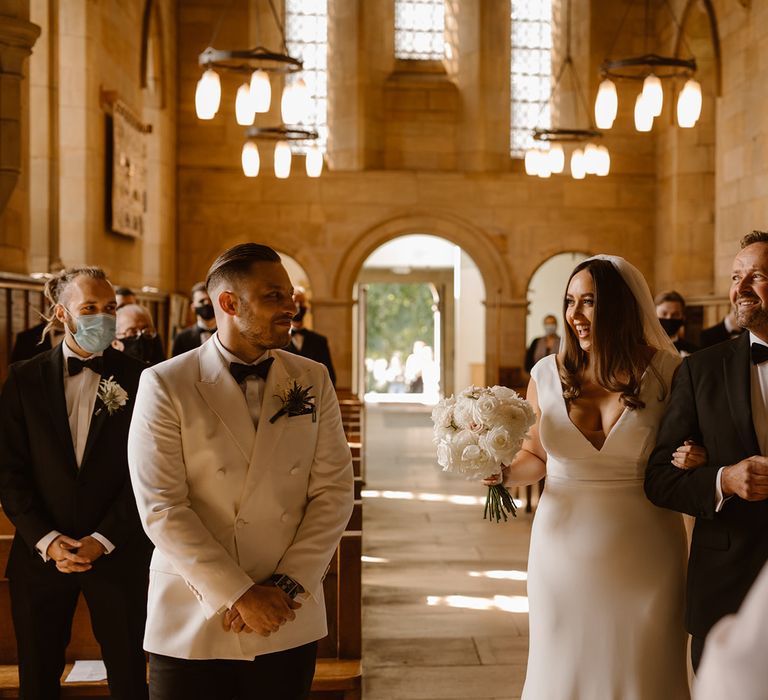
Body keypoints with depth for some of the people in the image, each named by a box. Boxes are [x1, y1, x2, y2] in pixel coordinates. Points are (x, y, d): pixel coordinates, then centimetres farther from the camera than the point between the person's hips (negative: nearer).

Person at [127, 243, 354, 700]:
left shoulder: (312, 380, 4)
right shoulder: (165, 385, -6)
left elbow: (334, 491, 1)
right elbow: (161, 508, -11)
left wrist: (288, 586, -8)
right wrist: (239, 595, -14)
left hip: (290, 622, 3)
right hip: (191, 625, -2)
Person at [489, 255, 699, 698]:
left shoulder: (667, 373, -6)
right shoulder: (548, 374, -2)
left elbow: (688, 454, 7)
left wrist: (690, 463, -15)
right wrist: (505, 473, -7)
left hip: (642, 556, -1)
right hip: (567, 547, 1)